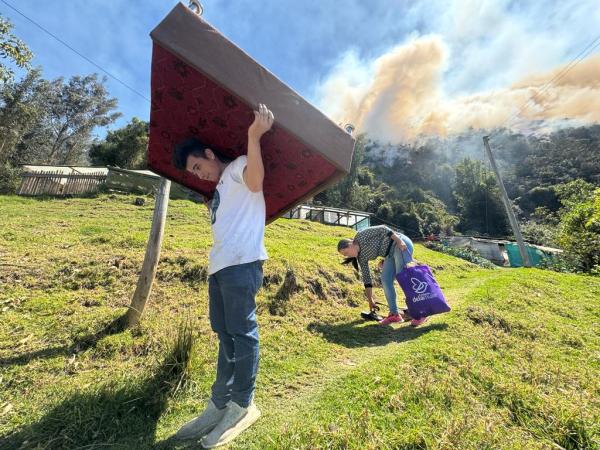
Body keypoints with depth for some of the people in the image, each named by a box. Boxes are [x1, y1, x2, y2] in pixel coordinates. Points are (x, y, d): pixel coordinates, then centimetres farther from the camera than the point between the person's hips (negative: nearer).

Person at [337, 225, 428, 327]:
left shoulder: (361, 236, -15)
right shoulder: (361, 257, 5)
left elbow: (382, 229, -16)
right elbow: (366, 278, 8)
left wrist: (399, 241, -25)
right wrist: (370, 300, 12)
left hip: (400, 244, -8)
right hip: (390, 254, 8)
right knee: (385, 281, -3)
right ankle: (394, 314, 3)